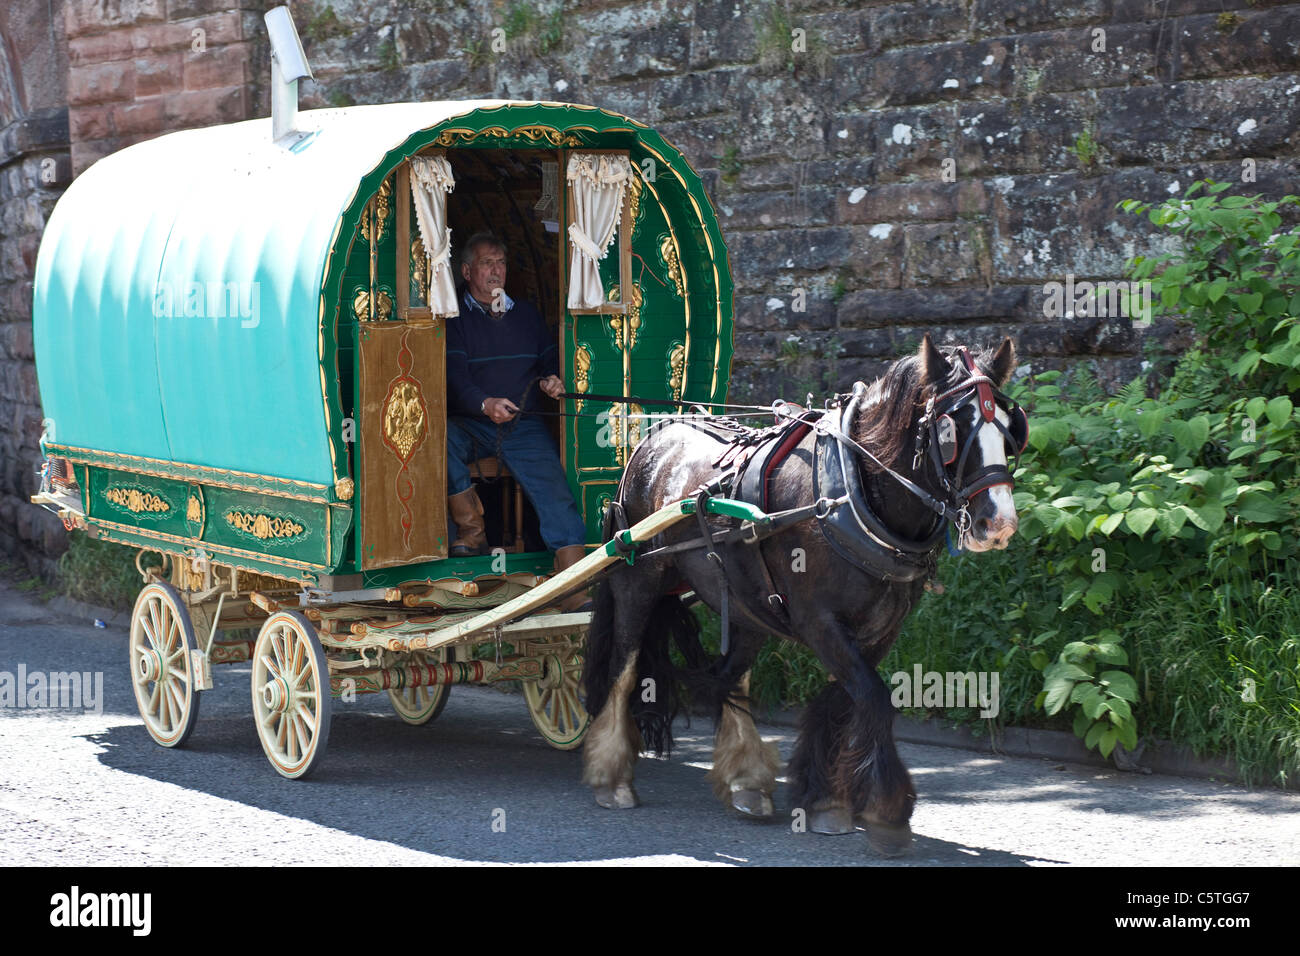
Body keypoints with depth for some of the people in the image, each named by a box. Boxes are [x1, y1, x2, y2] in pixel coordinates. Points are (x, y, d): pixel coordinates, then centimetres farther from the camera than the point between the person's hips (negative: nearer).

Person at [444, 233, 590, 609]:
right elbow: (455, 377, -7)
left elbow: (551, 359, 24)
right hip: (472, 423, -2)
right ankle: (471, 531, -22)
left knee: (554, 489, -21)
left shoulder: (527, 314, 21)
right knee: (444, 438, -37)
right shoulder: (455, 319, 6)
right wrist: (485, 404, -28)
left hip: (523, 424, 2)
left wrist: (551, 380, -2)